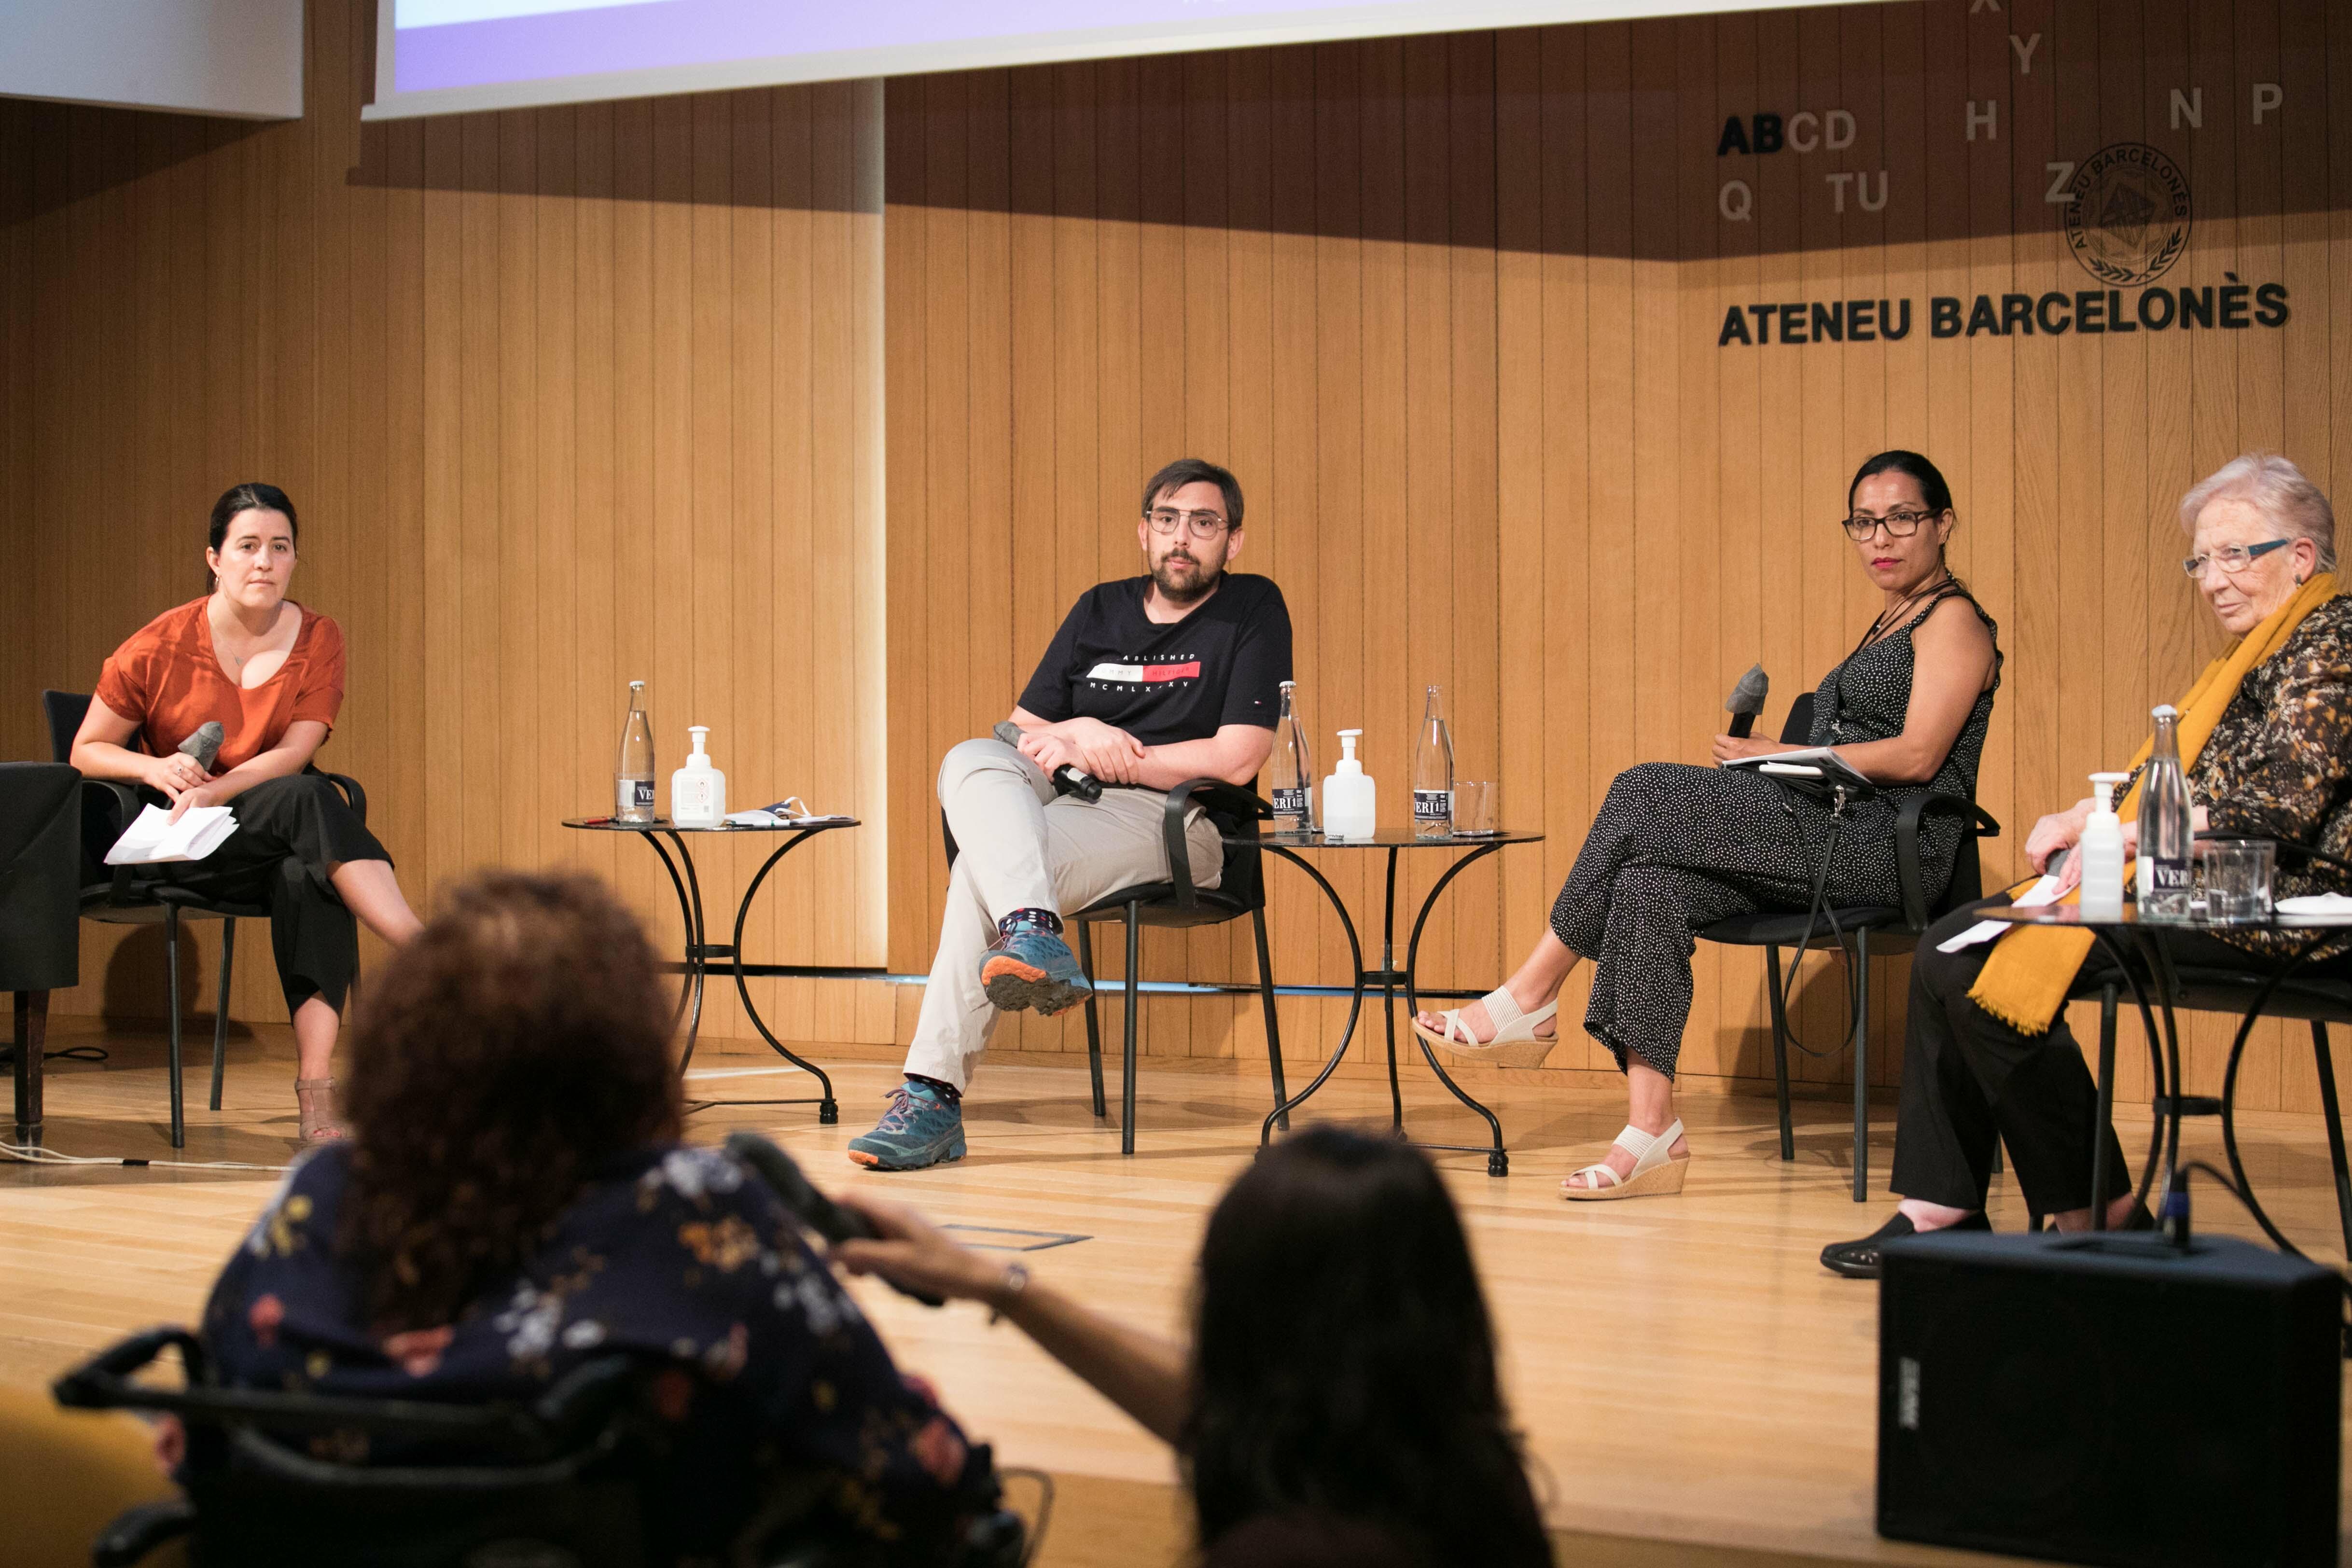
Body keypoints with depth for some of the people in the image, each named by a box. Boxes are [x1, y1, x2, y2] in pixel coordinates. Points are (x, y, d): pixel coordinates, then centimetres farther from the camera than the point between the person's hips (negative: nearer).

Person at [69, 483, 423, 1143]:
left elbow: (295, 751, -8)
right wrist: (157, 769, -17)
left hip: (274, 835, 2)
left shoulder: (318, 640, 3)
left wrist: (217, 789, -25)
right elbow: (87, 752, 3)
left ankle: (316, 1089, -45)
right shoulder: (162, 646, -3)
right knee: (308, 800, -33)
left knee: (309, 875, -36)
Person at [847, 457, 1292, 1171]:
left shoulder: (1253, 612, 2)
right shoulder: (1100, 610, 20)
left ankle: (933, 1096, -33)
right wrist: (1078, 733, -5)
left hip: (1171, 824, -6)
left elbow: (1236, 760, -9)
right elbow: (1021, 732, 19)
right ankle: (1033, 936, -50)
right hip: (1064, 805, 6)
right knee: (972, 762, -27)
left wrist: (1094, 753, -7)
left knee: (981, 869, -29)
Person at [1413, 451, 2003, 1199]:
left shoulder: (1953, 619, 0)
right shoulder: (1889, 626, 28)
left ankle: (1530, 1000, -11)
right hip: (1834, 840, 9)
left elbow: (1917, 757, -13)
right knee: (1650, 884, -18)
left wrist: (1785, 757, -7)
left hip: (1887, 848, -8)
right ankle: (1652, 1132, -24)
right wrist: (1770, 759, 3)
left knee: (1646, 794, -19)